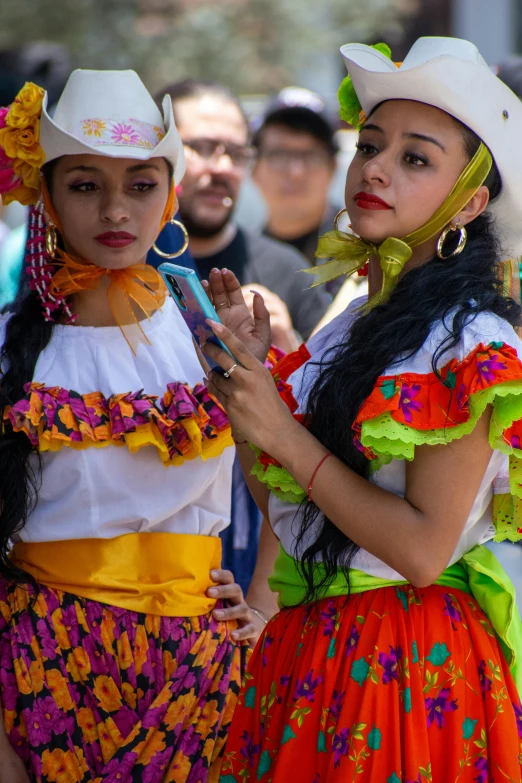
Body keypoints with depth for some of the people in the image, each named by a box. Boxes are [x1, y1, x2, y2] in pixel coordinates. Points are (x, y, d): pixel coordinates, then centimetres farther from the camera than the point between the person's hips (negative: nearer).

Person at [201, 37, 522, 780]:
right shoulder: (349, 328, 9)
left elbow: (424, 549, -21)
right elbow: (281, 507, 10)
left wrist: (286, 437, -20)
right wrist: (240, 380, 0)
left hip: (407, 662, -7)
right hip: (309, 645, 7)